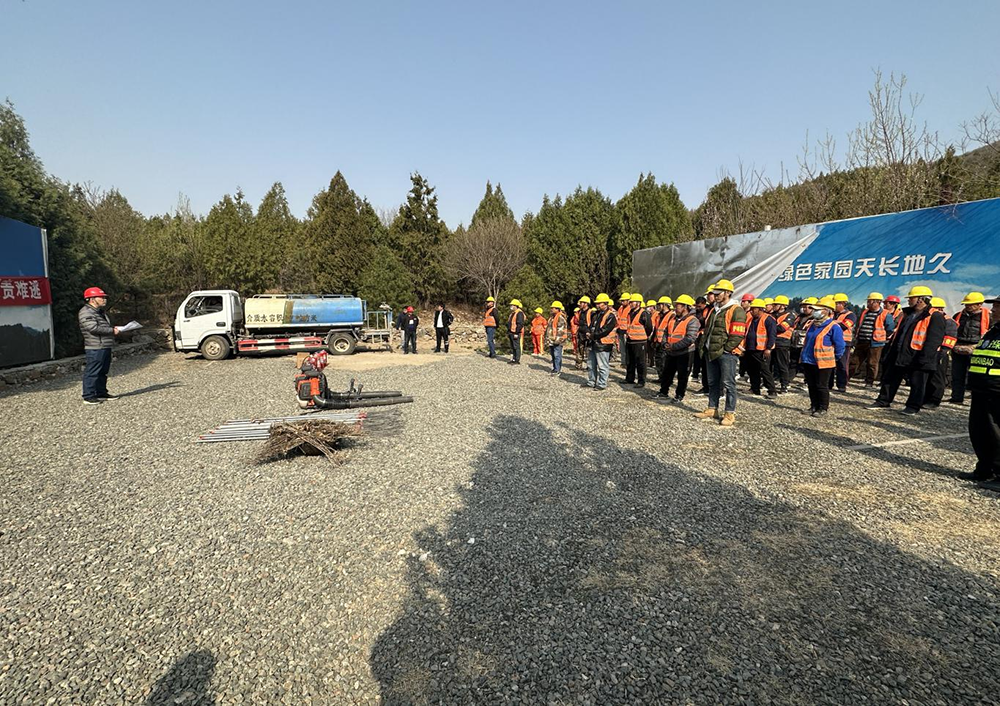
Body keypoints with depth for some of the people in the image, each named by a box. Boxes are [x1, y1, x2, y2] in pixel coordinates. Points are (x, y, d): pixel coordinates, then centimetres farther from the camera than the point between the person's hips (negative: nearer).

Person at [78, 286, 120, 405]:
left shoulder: (101, 311, 21)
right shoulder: (85, 312, -12)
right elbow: (94, 328, -23)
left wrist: (114, 328, 10)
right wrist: (112, 330, -18)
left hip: (105, 347, 10)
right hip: (94, 348, -10)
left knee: (103, 372, 16)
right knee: (91, 372, -6)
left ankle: (101, 393, 26)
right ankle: (88, 396, -2)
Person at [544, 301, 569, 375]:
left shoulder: (560, 317, -12)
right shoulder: (552, 317, 19)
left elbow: (561, 329, -18)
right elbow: (548, 328, 26)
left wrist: (557, 339, -21)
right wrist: (547, 339, 23)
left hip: (557, 341, -10)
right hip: (551, 340, 10)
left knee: (557, 355, -8)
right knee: (553, 355, 15)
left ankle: (557, 370, -6)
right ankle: (555, 368, 24)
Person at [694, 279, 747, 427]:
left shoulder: (736, 311, -9)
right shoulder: (714, 311, 18)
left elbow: (738, 335, -16)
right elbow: (707, 330, 24)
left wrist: (724, 349, -17)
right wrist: (704, 346, 12)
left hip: (726, 353, -8)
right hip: (712, 352, 9)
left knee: (728, 383, -4)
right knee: (713, 382, 14)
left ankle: (730, 414, 1)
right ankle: (712, 410, 23)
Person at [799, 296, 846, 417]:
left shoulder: (833, 327, -12)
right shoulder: (812, 324, 10)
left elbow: (840, 346, -10)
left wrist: (832, 359, -1)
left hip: (823, 363, -7)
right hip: (808, 362, 7)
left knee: (821, 386, 1)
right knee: (811, 385, 13)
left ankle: (823, 408, 13)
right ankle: (814, 406, 25)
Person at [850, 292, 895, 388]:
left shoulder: (885, 314, -6)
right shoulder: (865, 312, 12)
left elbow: (890, 329, -2)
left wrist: (882, 338, 4)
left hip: (875, 344, -5)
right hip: (860, 343, 5)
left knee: (872, 364, 2)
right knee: (854, 361, 8)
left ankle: (869, 382, 11)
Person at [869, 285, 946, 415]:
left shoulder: (935, 317, -11)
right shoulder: (908, 314, 15)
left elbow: (934, 340, -17)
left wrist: (924, 358, -23)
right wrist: (891, 352, 16)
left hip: (917, 358, -8)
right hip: (899, 355, 8)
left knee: (917, 384, 5)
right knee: (889, 379, 10)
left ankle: (913, 407, 14)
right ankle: (883, 402, 19)